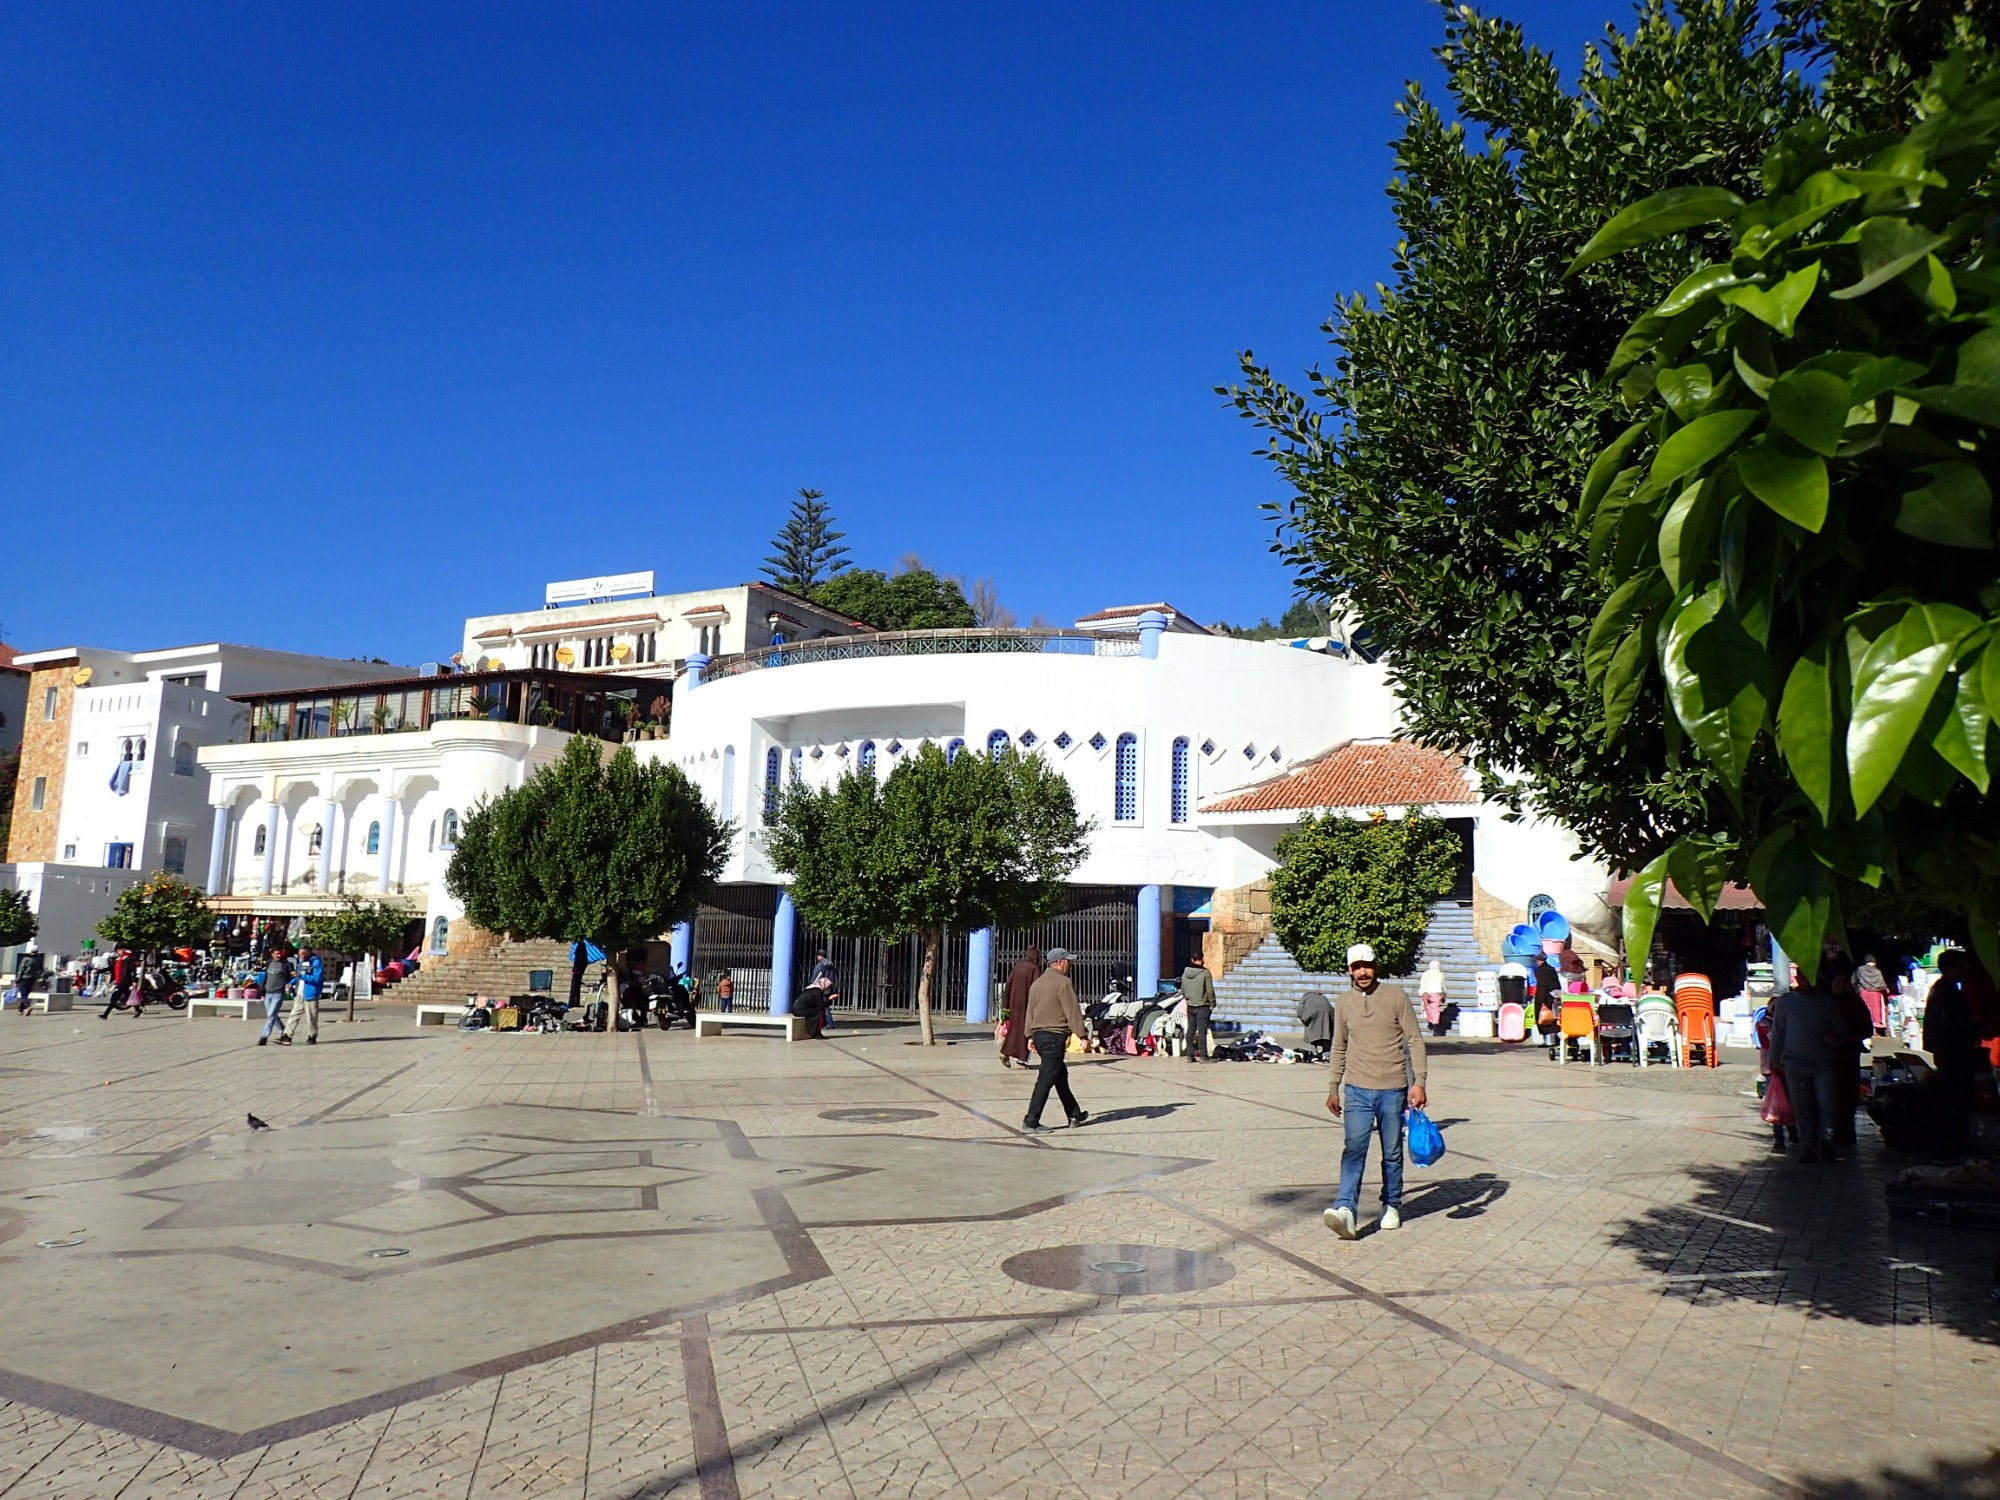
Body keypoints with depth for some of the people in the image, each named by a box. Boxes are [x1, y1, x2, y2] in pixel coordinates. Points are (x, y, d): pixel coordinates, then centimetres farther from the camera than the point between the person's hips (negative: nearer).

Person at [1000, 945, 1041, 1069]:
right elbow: (1035, 988, -15)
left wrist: (1006, 1003, 10)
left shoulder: (1017, 967, 7)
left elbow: (1008, 985, 6)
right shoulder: (1034, 968, -8)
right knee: (1025, 1029, 2)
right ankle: (1021, 1059, 3)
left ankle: (1005, 1053, 5)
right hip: (1027, 1003, -5)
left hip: (1014, 1002, 5)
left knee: (1014, 1027, 15)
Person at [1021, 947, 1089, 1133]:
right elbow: (1072, 1012, -14)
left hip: (1039, 1034, 9)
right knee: (1046, 1080, -6)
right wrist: (1082, 1035, -12)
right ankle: (1031, 1122, -7)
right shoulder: (1063, 982, -11)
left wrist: (1031, 1037, 22)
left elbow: (1030, 1013, 18)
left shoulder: (1037, 983, 15)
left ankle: (1075, 1115, 28)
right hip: (1055, 1036, -9)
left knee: (1061, 1076, 19)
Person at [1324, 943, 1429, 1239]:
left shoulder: (1395, 996, -2)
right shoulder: (1343, 1003, 7)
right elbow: (1339, 1048, 16)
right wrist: (1333, 1089, 15)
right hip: (1357, 1089, 1)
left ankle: (1392, 1206, 26)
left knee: (1392, 1153, 9)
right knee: (1354, 1149, -11)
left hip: (1393, 1089, -1)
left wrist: (1418, 1083, -9)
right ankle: (1346, 1210, -20)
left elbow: (1414, 1040, -2)